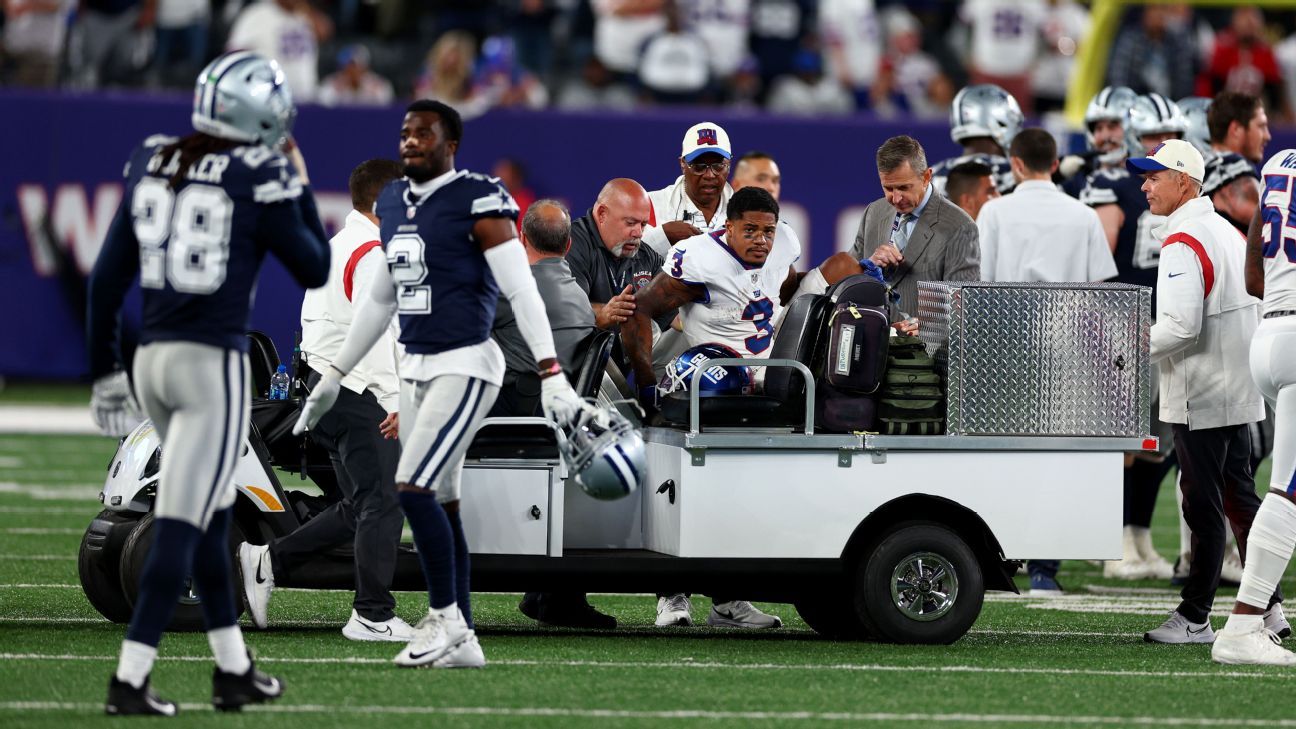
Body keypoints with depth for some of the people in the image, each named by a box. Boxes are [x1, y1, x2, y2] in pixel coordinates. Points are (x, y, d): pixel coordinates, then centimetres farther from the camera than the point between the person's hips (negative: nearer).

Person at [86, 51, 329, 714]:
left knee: (212, 516, 19)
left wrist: (104, 372, 17)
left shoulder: (150, 166, 7)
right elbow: (315, 272, 4)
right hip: (214, 363, -6)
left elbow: (107, 277, 9)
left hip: (152, 359, 6)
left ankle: (233, 670, 26)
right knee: (179, 528, -6)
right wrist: (300, 187, 14)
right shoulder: (260, 181, -8)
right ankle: (129, 680, -11)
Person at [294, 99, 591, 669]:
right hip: (415, 367, 8)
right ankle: (462, 641, 11)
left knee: (414, 489, -15)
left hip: (464, 365, -8)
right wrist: (334, 376, 27)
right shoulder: (393, 204, 12)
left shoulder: (477, 203, -11)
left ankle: (446, 615, -2)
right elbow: (380, 300, 23)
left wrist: (551, 374, -21)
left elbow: (523, 292, -14)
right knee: (440, 503, 7)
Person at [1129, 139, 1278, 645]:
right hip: (1238, 392, 10)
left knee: (1203, 506, -6)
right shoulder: (1228, 232, 14)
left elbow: (1182, 325, -24)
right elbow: (1255, 309, 19)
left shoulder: (1183, 243, -16)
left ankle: (1194, 618, -3)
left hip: (1200, 397, -10)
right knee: (1241, 498, 13)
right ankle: (1267, 607, 15)